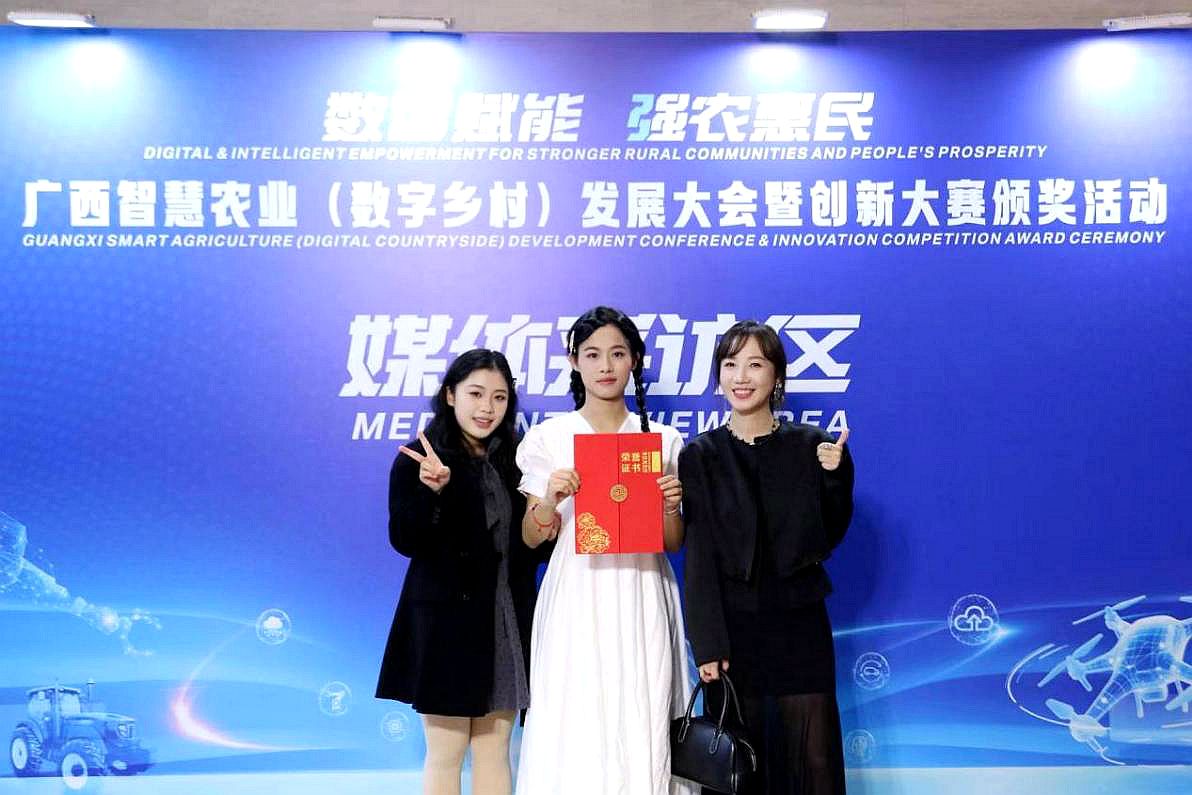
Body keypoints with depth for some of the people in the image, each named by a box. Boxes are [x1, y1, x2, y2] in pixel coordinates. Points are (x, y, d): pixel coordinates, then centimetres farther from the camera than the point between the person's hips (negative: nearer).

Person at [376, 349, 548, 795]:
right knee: (446, 754, 4)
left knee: (494, 752, 9)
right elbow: (404, 541, -13)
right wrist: (433, 490, -27)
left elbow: (529, 543, 13)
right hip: (446, 622, -4)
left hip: (506, 623, 4)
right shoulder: (419, 460, -5)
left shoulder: (514, 461, 8)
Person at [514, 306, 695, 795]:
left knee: (643, 731, -1)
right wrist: (550, 499, -14)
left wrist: (671, 508, -9)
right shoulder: (548, 438, 5)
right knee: (574, 733, -4)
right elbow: (532, 538, 5)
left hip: (642, 603, 1)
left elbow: (673, 543, 12)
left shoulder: (662, 440, 9)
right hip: (577, 601, -1)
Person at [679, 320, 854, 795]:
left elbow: (827, 539, 4)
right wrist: (707, 644, -10)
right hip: (732, 627, -1)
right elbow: (698, 556, -4)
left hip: (800, 626, 1)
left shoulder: (809, 446, 3)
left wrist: (835, 475, -11)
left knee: (812, 757, 2)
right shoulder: (701, 456, 0)